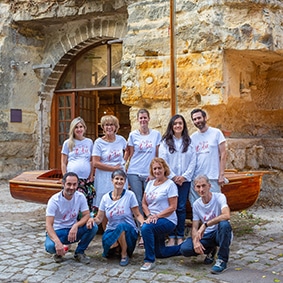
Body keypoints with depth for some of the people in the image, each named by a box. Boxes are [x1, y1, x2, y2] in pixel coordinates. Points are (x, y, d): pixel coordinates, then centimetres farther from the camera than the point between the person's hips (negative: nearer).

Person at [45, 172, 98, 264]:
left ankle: (79, 252, -1)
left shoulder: (80, 197, -8)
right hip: (57, 232, -3)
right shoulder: (54, 200, -19)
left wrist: (76, 226, -32)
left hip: (73, 230, 3)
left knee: (93, 227, -24)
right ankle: (58, 252, 4)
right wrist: (57, 242, -42)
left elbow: (86, 215, -9)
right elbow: (49, 225, -25)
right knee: (50, 246, -36)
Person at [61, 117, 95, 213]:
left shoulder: (89, 142, 12)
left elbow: (92, 161, 14)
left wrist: (91, 176, 5)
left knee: (89, 204, -2)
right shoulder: (67, 143, 7)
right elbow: (63, 163, 7)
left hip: (87, 179, 2)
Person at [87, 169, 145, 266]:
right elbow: (99, 218, 2)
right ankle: (117, 246, 6)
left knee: (121, 226, -37)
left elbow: (137, 215, -4)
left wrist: (143, 222, -26)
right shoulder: (105, 197, 0)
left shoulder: (130, 195, -7)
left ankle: (124, 254, -11)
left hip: (129, 231, -2)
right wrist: (92, 219, -21)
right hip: (111, 230, 2)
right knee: (105, 239, -33)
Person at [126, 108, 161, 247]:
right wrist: (127, 168, 0)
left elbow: (158, 156, 7)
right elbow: (131, 155, 10)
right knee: (138, 203, 0)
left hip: (150, 174, 0)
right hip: (134, 173, 0)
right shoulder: (133, 135, 6)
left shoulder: (156, 134, 6)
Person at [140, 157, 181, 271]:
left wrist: (157, 216, -21)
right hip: (153, 220, 7)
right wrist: (149, 215, -9)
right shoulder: (150, 183, 9)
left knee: (146, 227, -33)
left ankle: (149, 260, -21)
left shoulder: (170, 184, -10)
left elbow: (173, 207, -14)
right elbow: (144, 203, 9)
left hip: (167, 220, -7)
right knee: (159, 252, 12)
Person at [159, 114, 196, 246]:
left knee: (181, 208, 3)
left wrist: (184, 176, -7)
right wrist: (173, 177, -9)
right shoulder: (165, 142, 3)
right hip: (169, 179, -1)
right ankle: (171, 237, 8)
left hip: (185, 180, 1)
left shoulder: (189, 142, 8)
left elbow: (193, 162, 4)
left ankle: (180, 237, 12)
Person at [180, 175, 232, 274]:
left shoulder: (219, 197, -14)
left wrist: (205, 225, -34)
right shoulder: (196, 204, 1)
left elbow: (226, 216, -33)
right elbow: (194, 227, 1)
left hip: (221, 233, -4)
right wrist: (196, 241, -20)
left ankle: (222, 260, -20)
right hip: (207, 235, 4)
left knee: (224, 224, -39)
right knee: (184, 249, -20)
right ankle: (210, 250, 11)